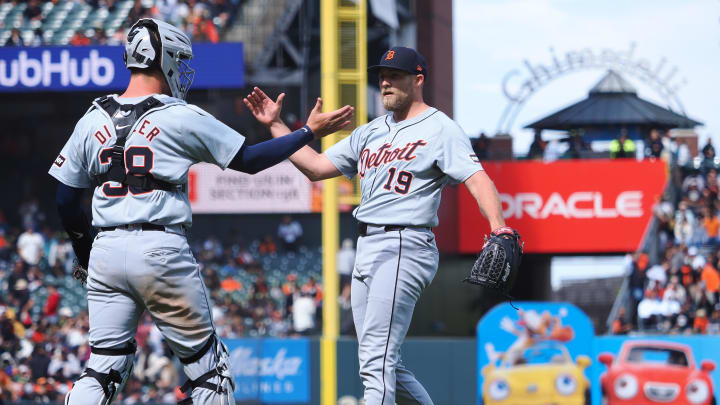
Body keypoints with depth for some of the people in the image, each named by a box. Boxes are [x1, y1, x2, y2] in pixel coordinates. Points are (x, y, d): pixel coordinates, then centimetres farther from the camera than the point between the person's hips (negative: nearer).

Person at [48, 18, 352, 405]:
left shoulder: (92, 121, 7)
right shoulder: (181, 118, -5)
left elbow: (65, 202, 10)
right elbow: (248, 160, 3)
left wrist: (85, 256, 25)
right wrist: (310, 131, 12)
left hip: (106, 252, 4)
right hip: (162, 250, -4)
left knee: (103, 368, 6)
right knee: (206, 365, 9)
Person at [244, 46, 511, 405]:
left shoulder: (440, 129, -3)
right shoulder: (370, 132, 20)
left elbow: (476, 178, -15)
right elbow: (315, 167, 21)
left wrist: (497, 226, -32)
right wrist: (275, 125, 14)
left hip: (405, 246, -9)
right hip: (366, 250, 9)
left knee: (378, 358, -17)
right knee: (379, 365, 10)